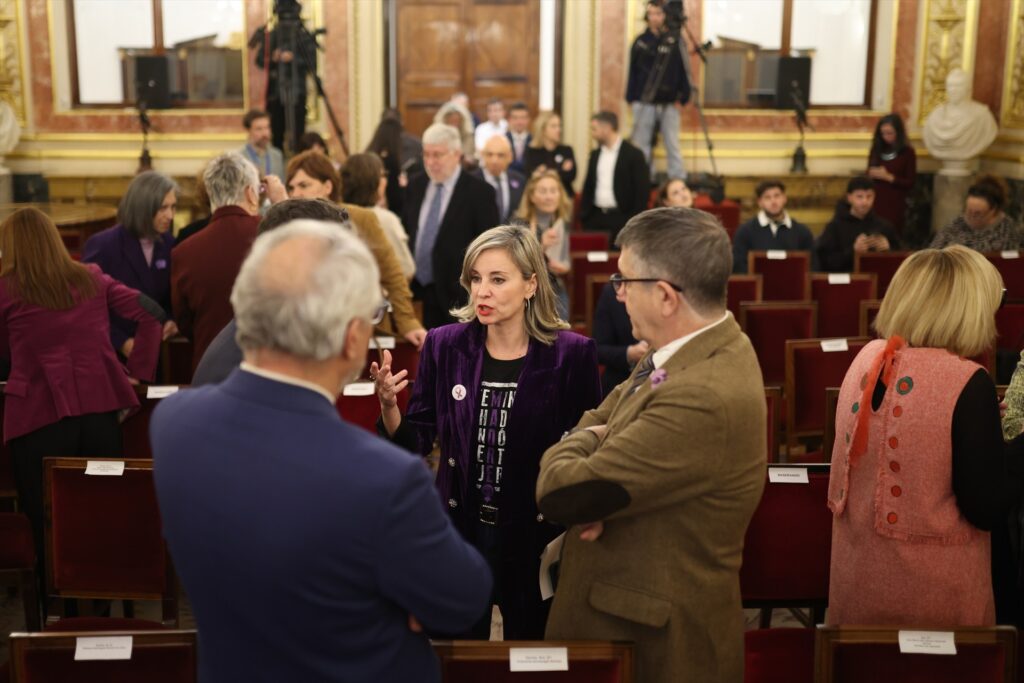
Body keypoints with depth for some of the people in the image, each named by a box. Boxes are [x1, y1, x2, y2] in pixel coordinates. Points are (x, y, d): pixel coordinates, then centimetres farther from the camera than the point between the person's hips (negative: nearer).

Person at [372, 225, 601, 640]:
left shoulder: (571, 354, -10)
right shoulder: (444, 345, -3)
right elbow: (415, 443, 0)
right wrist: (388, 403, -18)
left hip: (535, 538, -1)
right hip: (458, 531, 2)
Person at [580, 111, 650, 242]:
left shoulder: (633, 154, -5)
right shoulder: (595, 155, 13)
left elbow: (642, 190, -7)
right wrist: (584, 214, 7)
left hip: (621, 218, -5)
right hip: (596, 217, 5)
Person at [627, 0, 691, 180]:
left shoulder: (673, 41, 1)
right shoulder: (640, 42, 5)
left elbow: (681, 71, 1)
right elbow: (633, 72, 7)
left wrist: (682, 96, -6)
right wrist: (631, 98, 2)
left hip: (668, 104, -1)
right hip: (644, 103, 1)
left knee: (672, 145, 0)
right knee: (642, 145, 5)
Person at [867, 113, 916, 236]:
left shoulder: (907, 152, -3)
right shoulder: (877, 150, 9)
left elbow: (910, 183, -5)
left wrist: (888, 177, -15)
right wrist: (871, 174, -5)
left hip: (895, 205, -4)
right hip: (875, 203, 4)